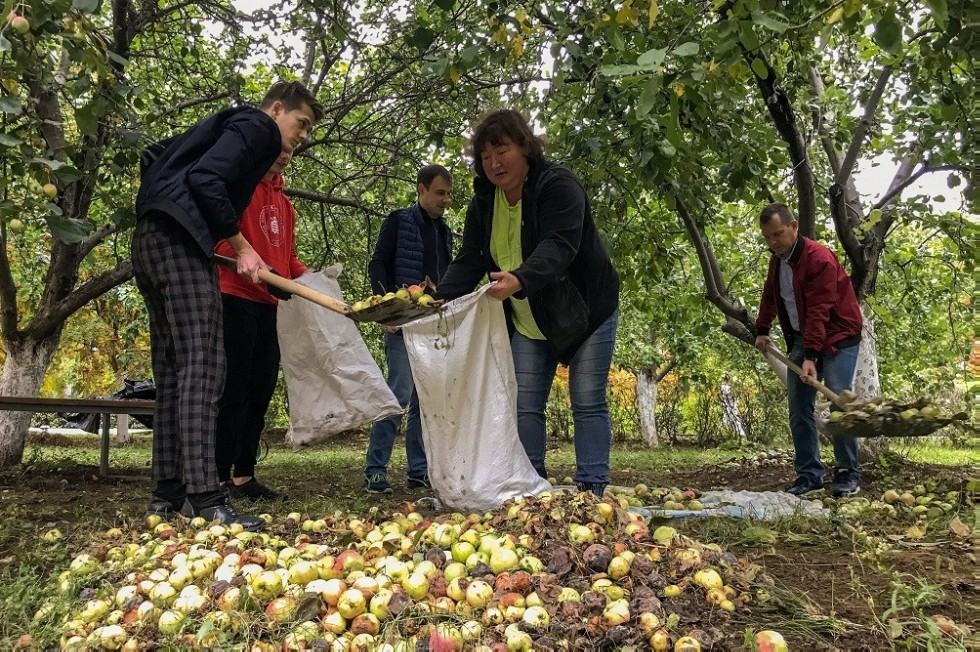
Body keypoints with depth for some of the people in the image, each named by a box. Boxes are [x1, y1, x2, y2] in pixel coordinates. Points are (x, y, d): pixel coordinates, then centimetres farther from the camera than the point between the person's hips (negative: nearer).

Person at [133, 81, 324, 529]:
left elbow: (157, 158, 29)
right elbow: (206, 180, -16)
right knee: (202, 366, -16)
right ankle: (205, 499, -20)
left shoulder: (229, 125, 29)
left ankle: (167, 495, 11)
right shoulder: (258, 127, 0)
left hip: (151, 240, 10)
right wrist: (240, 246, -10)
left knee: (173, 370, 8)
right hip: (179, 240, -10)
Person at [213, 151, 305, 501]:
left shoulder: (283, 202, 21)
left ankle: (244, 476, 18)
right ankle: (220, 479, 2)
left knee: (260, 393, 9)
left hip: (269, 306, 8)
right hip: (236, 299, -8)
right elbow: (221, 238, -15)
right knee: (233, 393, -5)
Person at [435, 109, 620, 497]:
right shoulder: (483, 203, 3)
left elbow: (559, 247, -32)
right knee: (525, 406, 1)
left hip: (586, 310, -5)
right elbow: (469, 261, -1)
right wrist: (438, 301, -19)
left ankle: (592, 488, 3)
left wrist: (520, 280, -51)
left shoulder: (558, 185, -17)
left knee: (588, 403, -3)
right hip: (526, 324, 6)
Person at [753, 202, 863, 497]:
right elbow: (769, 296, 21)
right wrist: (762, 330, 12)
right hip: (801, 338, 7)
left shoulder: (819, 258, -22)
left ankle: (848, 474, -2)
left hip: (838, 336, -7)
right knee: (798, 409, 2)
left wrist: (810, 357, -35)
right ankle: (809, 474, 7)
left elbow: (819, 311, -29)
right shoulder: (776, 260, 4)